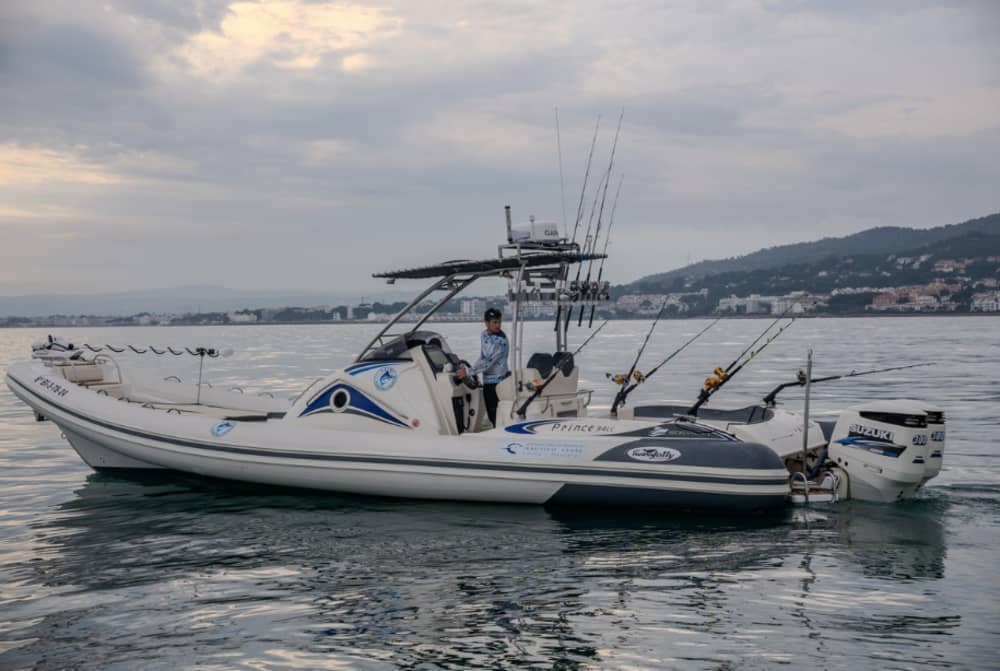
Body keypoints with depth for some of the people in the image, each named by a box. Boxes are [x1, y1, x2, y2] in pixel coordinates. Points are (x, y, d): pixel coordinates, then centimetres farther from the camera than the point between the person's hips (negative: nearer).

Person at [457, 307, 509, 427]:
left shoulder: (501, 341, -17)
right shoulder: (484, 335, 8)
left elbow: (488, 361, -23)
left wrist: (468, 371, -24)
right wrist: (468, 369, 6)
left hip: (497, 382, -8)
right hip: (487, 381, 8)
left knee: (496, 415, -11)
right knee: (490, 413, 13)